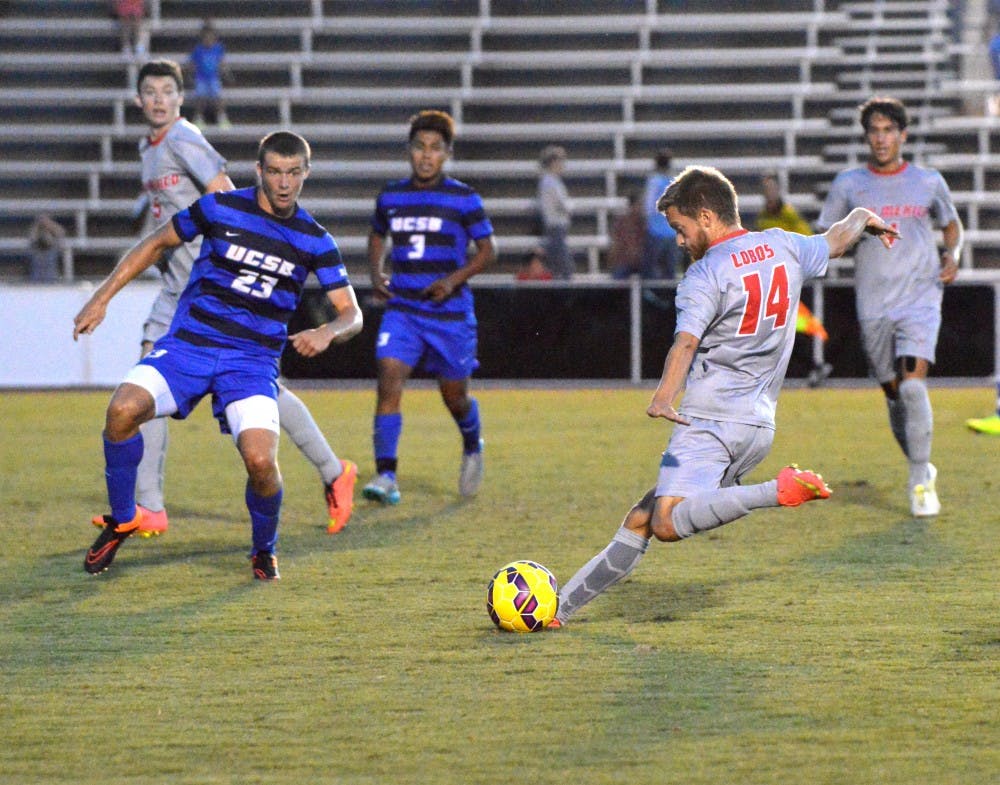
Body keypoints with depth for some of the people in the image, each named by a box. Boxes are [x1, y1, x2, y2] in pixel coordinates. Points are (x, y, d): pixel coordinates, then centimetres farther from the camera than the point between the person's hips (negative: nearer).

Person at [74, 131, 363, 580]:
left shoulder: (314, 241, 2)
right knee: (123, 409, -26)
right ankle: (122, 520, -1)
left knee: (261, 461, -24)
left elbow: (351, 315, 3)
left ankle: (264, 550, 10)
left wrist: (327, 333, -21)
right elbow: (158, 243, 12)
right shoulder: (221, 209, -1)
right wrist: (102, 297, 7)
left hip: (253, 361, 0)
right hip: (188, 343, 0)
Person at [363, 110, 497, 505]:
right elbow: (377, 235, 24)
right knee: (389, 379, -18)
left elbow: (487, 249, 1)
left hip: (450, 311, -2)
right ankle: (386, 476, -21)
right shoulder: (391, 197, 5)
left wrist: (454, 279, -14)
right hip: (402, 307, 2)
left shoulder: (463, 199, -5)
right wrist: (376, 272, 5)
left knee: (454, 395, 9)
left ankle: (472, 447, 43)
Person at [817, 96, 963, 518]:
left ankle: (920, 482, -12)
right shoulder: (848, 185, 5)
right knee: (894, 394, 6)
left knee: (913, 383, -20)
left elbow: (951, 225, 20)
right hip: (873, 308, 2)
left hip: (920, 300, -2)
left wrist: (952, 254, 1)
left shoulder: (929, 182, 5)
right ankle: (921, 470, 29)